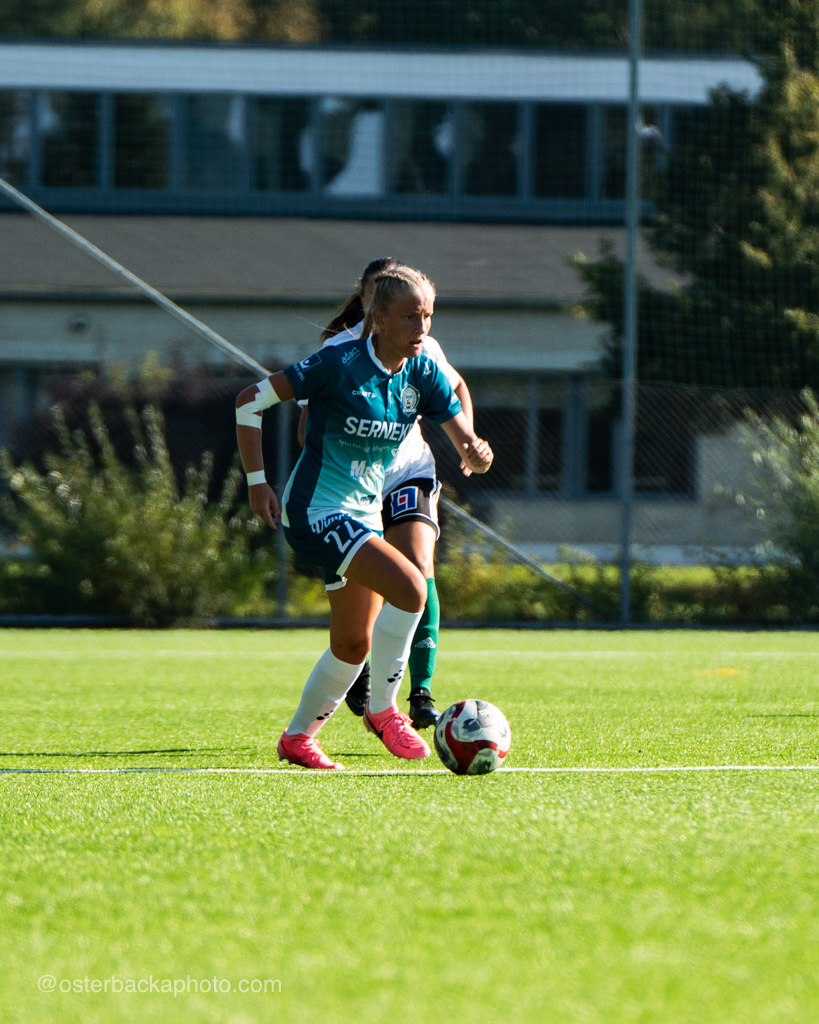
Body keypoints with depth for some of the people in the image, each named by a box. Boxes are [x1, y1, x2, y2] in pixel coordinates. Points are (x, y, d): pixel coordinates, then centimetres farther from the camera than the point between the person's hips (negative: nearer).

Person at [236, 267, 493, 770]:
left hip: (364, 513, 8)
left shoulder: (424, 374, -2)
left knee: (354, 645, 13)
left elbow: (468, 445, -5)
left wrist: (478, 454, -29)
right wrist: (256, 480, -12)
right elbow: (250, 400, -12)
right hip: (317, 512, -8)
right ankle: (383, 709, -11)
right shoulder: (339, 364, -18)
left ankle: (298, 739, 31)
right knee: (409, 587, -25)